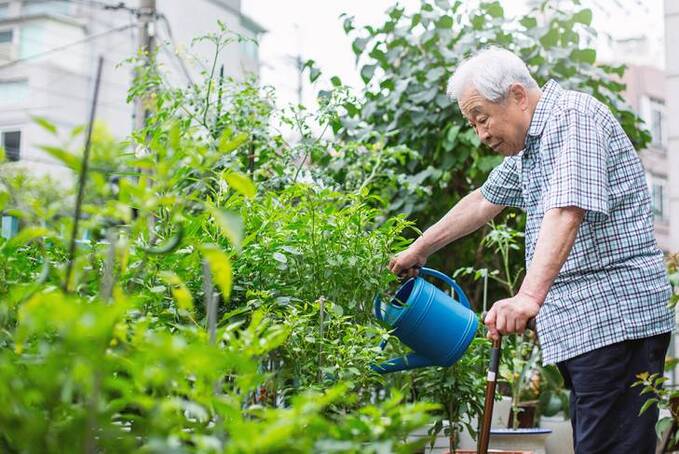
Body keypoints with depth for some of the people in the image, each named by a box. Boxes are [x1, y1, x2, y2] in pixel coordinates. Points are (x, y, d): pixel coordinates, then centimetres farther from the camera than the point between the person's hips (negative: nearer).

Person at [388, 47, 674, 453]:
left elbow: (567, 211, -25)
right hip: (577, 328, 10)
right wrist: (418, 251, 37)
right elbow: (483, 202, 33)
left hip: (616, 316, -10)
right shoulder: (528, 145, 21)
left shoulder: (572, 115, -11)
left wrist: (529, 297, -36)